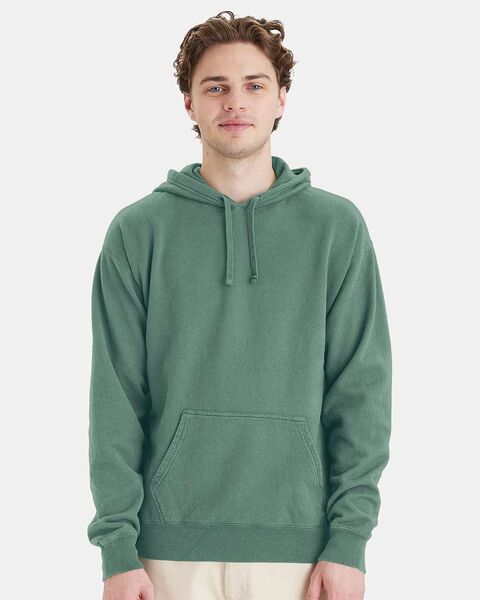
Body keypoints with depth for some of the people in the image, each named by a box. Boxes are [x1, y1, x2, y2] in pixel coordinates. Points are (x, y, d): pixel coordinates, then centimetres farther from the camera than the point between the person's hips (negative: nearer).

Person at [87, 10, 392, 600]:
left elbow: (362, 392, 1)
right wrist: (118, 548, -5)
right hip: (172, 546, 0)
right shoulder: (137, 231, 3)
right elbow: (115, 402, 1)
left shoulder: (337, 226, 4)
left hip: (299, 544, 0)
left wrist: (349, 540, -5)